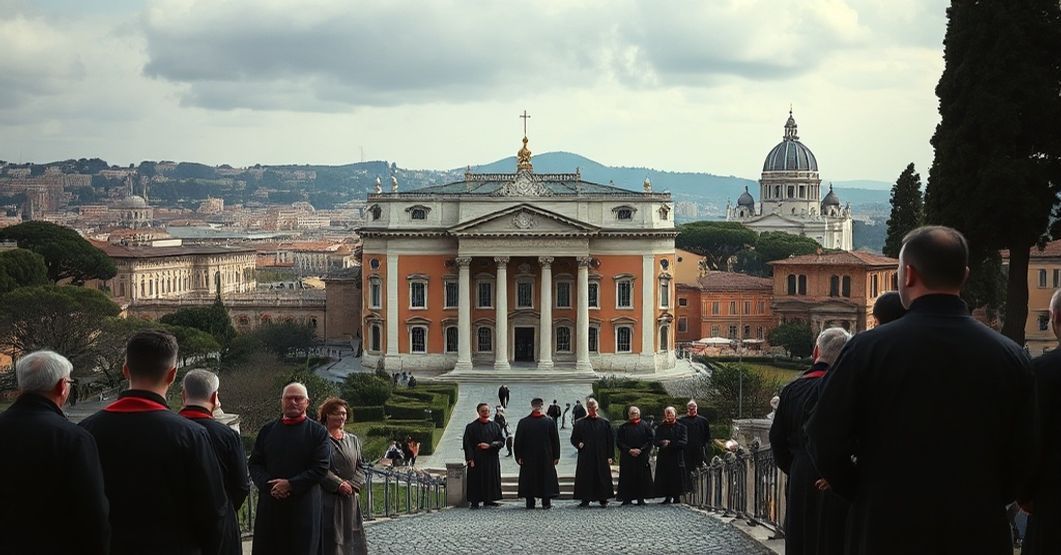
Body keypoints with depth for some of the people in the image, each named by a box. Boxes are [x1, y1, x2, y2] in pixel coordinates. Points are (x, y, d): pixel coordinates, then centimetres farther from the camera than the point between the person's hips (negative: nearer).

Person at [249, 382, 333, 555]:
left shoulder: (318, 432, 2)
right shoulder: (267, 430, 12)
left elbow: (321, 468, -6)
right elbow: (254, 464, 9)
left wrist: (290, 485, -14)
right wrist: (269, 485, -10)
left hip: (304, 506, -3)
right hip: (270, 504, 3)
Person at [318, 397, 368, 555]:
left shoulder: (353, 440, 15)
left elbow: (360, 467, 13)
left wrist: (353, 484, -6)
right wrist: (338, 484, -16)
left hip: (350, 500, 5)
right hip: (327, 498, -5)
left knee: (351, 540, 5)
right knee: (329, 541, -6)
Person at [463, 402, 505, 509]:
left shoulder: (495, 426, 10)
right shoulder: (471, 427, 1)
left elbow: (501, 441, 6)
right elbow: (467, 444, -4)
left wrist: (489, 446, -11)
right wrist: (470, 459, -14)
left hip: (492, 459, 3)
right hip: (477, 459, -3)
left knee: (491, 480, 4)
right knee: (476, 480, -6)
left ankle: (488, 500, 13)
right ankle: (474, 502, -2)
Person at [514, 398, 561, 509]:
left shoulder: (523, 422, -5)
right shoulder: (549, 422, -5)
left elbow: (518, 441, -2)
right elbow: (555, 440, 0)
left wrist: (519, 456, 3)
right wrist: (556, 456, 7)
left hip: (528, 458, 0)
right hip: (546, 458, 0)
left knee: (529, 480, 6)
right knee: (546, 479, 7)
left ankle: (530, 503, 4)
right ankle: (546, 502, 3)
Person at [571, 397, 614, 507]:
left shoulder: (604, 423, 4)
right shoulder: (580, 424, 6)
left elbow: (611, 440, 4)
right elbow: (574, 439, 12)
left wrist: (610, 456, -2)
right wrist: (579, 444, -11)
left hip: (601, 456, 0)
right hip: (585, 457, 0)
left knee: (602, 478, 0)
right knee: (585, 478, -1)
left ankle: (603, 499, 9)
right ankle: (585, 499, 6)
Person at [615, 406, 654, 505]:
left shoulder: (645, 425, 5)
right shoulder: (623, 427, 8)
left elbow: (650, 440, 1)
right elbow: (619, 442, 3)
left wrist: (640, 450, -10)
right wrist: (629, 450, -10)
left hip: (642, 455, -1)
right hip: (627, 457, 1)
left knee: (641, 478, -2)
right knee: (627, 478, -2)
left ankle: (641, 498, 3)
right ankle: (627, 498, 1)